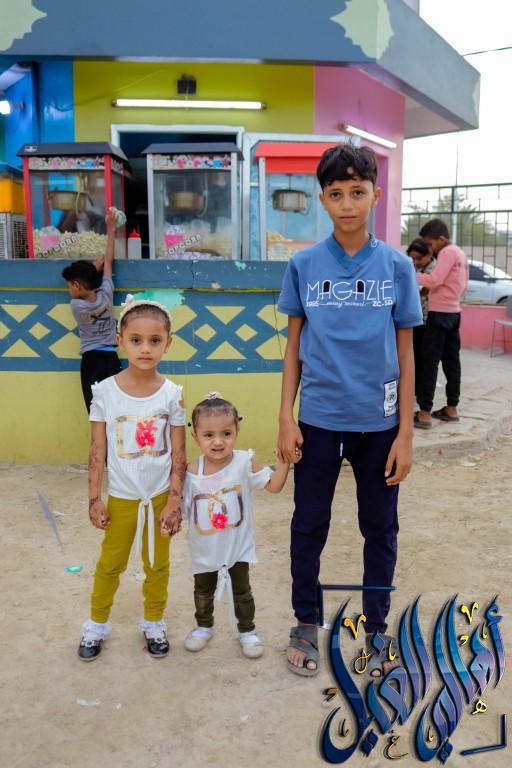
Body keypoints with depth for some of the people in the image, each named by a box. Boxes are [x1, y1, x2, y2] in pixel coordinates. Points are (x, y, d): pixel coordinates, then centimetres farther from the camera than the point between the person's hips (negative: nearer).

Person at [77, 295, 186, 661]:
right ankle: (97, 626, 37)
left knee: (158, 565, 17)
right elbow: (98, 451, -6)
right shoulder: (105, 391, -12)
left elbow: (179, 456, -7)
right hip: (121, 497, 0)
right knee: (110, 565, 17)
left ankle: (154, 625, 38)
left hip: (160, 496, 0)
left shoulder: (172, 394, -11)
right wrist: (95, 498, -5)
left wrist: (174, 501, -8)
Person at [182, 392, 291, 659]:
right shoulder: (191, 472, -15)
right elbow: (183, 508, -6)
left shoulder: (245, 462, -18)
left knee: (241, 591, 15)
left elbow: (274, 485, -16)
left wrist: (284, 460, -27)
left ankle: (247, 630, 38)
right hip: (204, 549, 2)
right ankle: (203, 626, 48)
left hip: (238, 546, -2)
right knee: (203, 591, 23)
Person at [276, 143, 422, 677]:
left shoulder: (396, 267, -3)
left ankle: (377, 629, 34)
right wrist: (286, 419, -3)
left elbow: (405, 353, 0)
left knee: (380, 529, 13)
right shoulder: (304, 265, -2)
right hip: (318, 420, 0)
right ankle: (306, 624, 33)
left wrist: (405, 433, -3)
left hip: (379, 422, 0)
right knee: (309, 526, 12)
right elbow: (294, 346, 3)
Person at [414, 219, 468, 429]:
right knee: (451, 360, 11)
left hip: (440, 313, -10)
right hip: (453, 313, 10)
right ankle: (451, 408, 17)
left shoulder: (447, 253, -12)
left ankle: (424, 413, -9)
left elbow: (434, 280, -22)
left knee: (430, 361, -8)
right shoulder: (459, 253, 17)